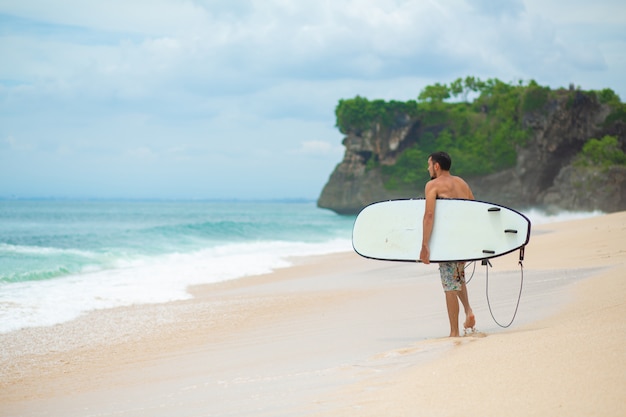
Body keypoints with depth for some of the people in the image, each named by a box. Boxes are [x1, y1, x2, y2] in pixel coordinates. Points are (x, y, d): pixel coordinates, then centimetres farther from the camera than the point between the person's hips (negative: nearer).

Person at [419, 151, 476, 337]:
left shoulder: (433, 185, -3)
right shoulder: (461, 182, 17)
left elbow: (429, 215, -15)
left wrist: (424, 246, -18)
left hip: (448, 238, -6)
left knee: (450, 286, 0)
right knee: (458, 276, 28)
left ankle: (454, 333, 3)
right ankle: (468, 311, 7)